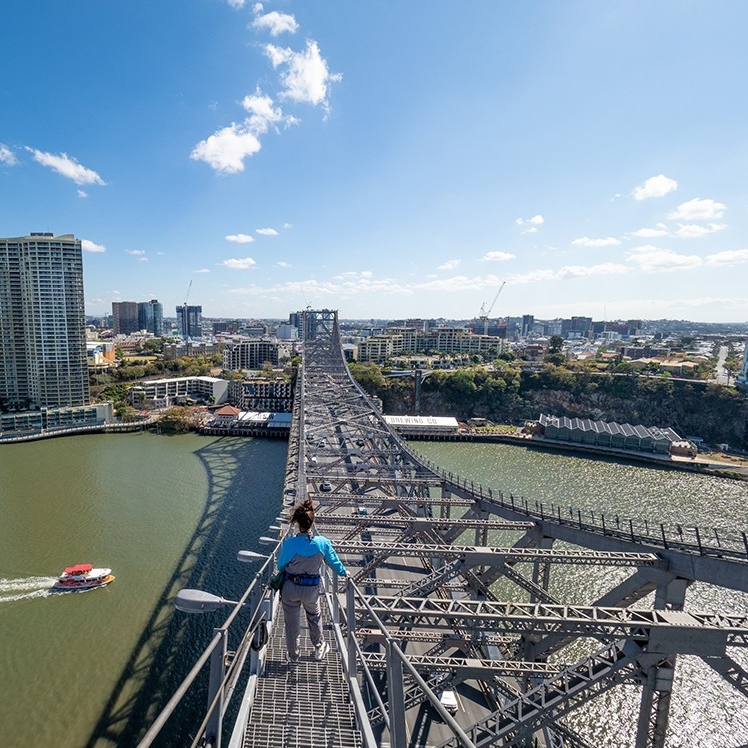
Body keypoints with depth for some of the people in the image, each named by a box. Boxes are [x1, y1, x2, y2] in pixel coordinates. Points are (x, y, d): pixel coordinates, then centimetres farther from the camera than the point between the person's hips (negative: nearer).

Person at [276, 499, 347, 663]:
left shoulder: (289, 543, -27)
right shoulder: (322, 542, -21)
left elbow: (280, 565, -9)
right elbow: (334, 561, -4)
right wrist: (344, 572, 17)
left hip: (291, 588, -1)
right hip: (312, 589, 1)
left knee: (292, 623, 20)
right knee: (314, 616, 30)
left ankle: (293, 656, 40)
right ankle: (319, 647, 47)